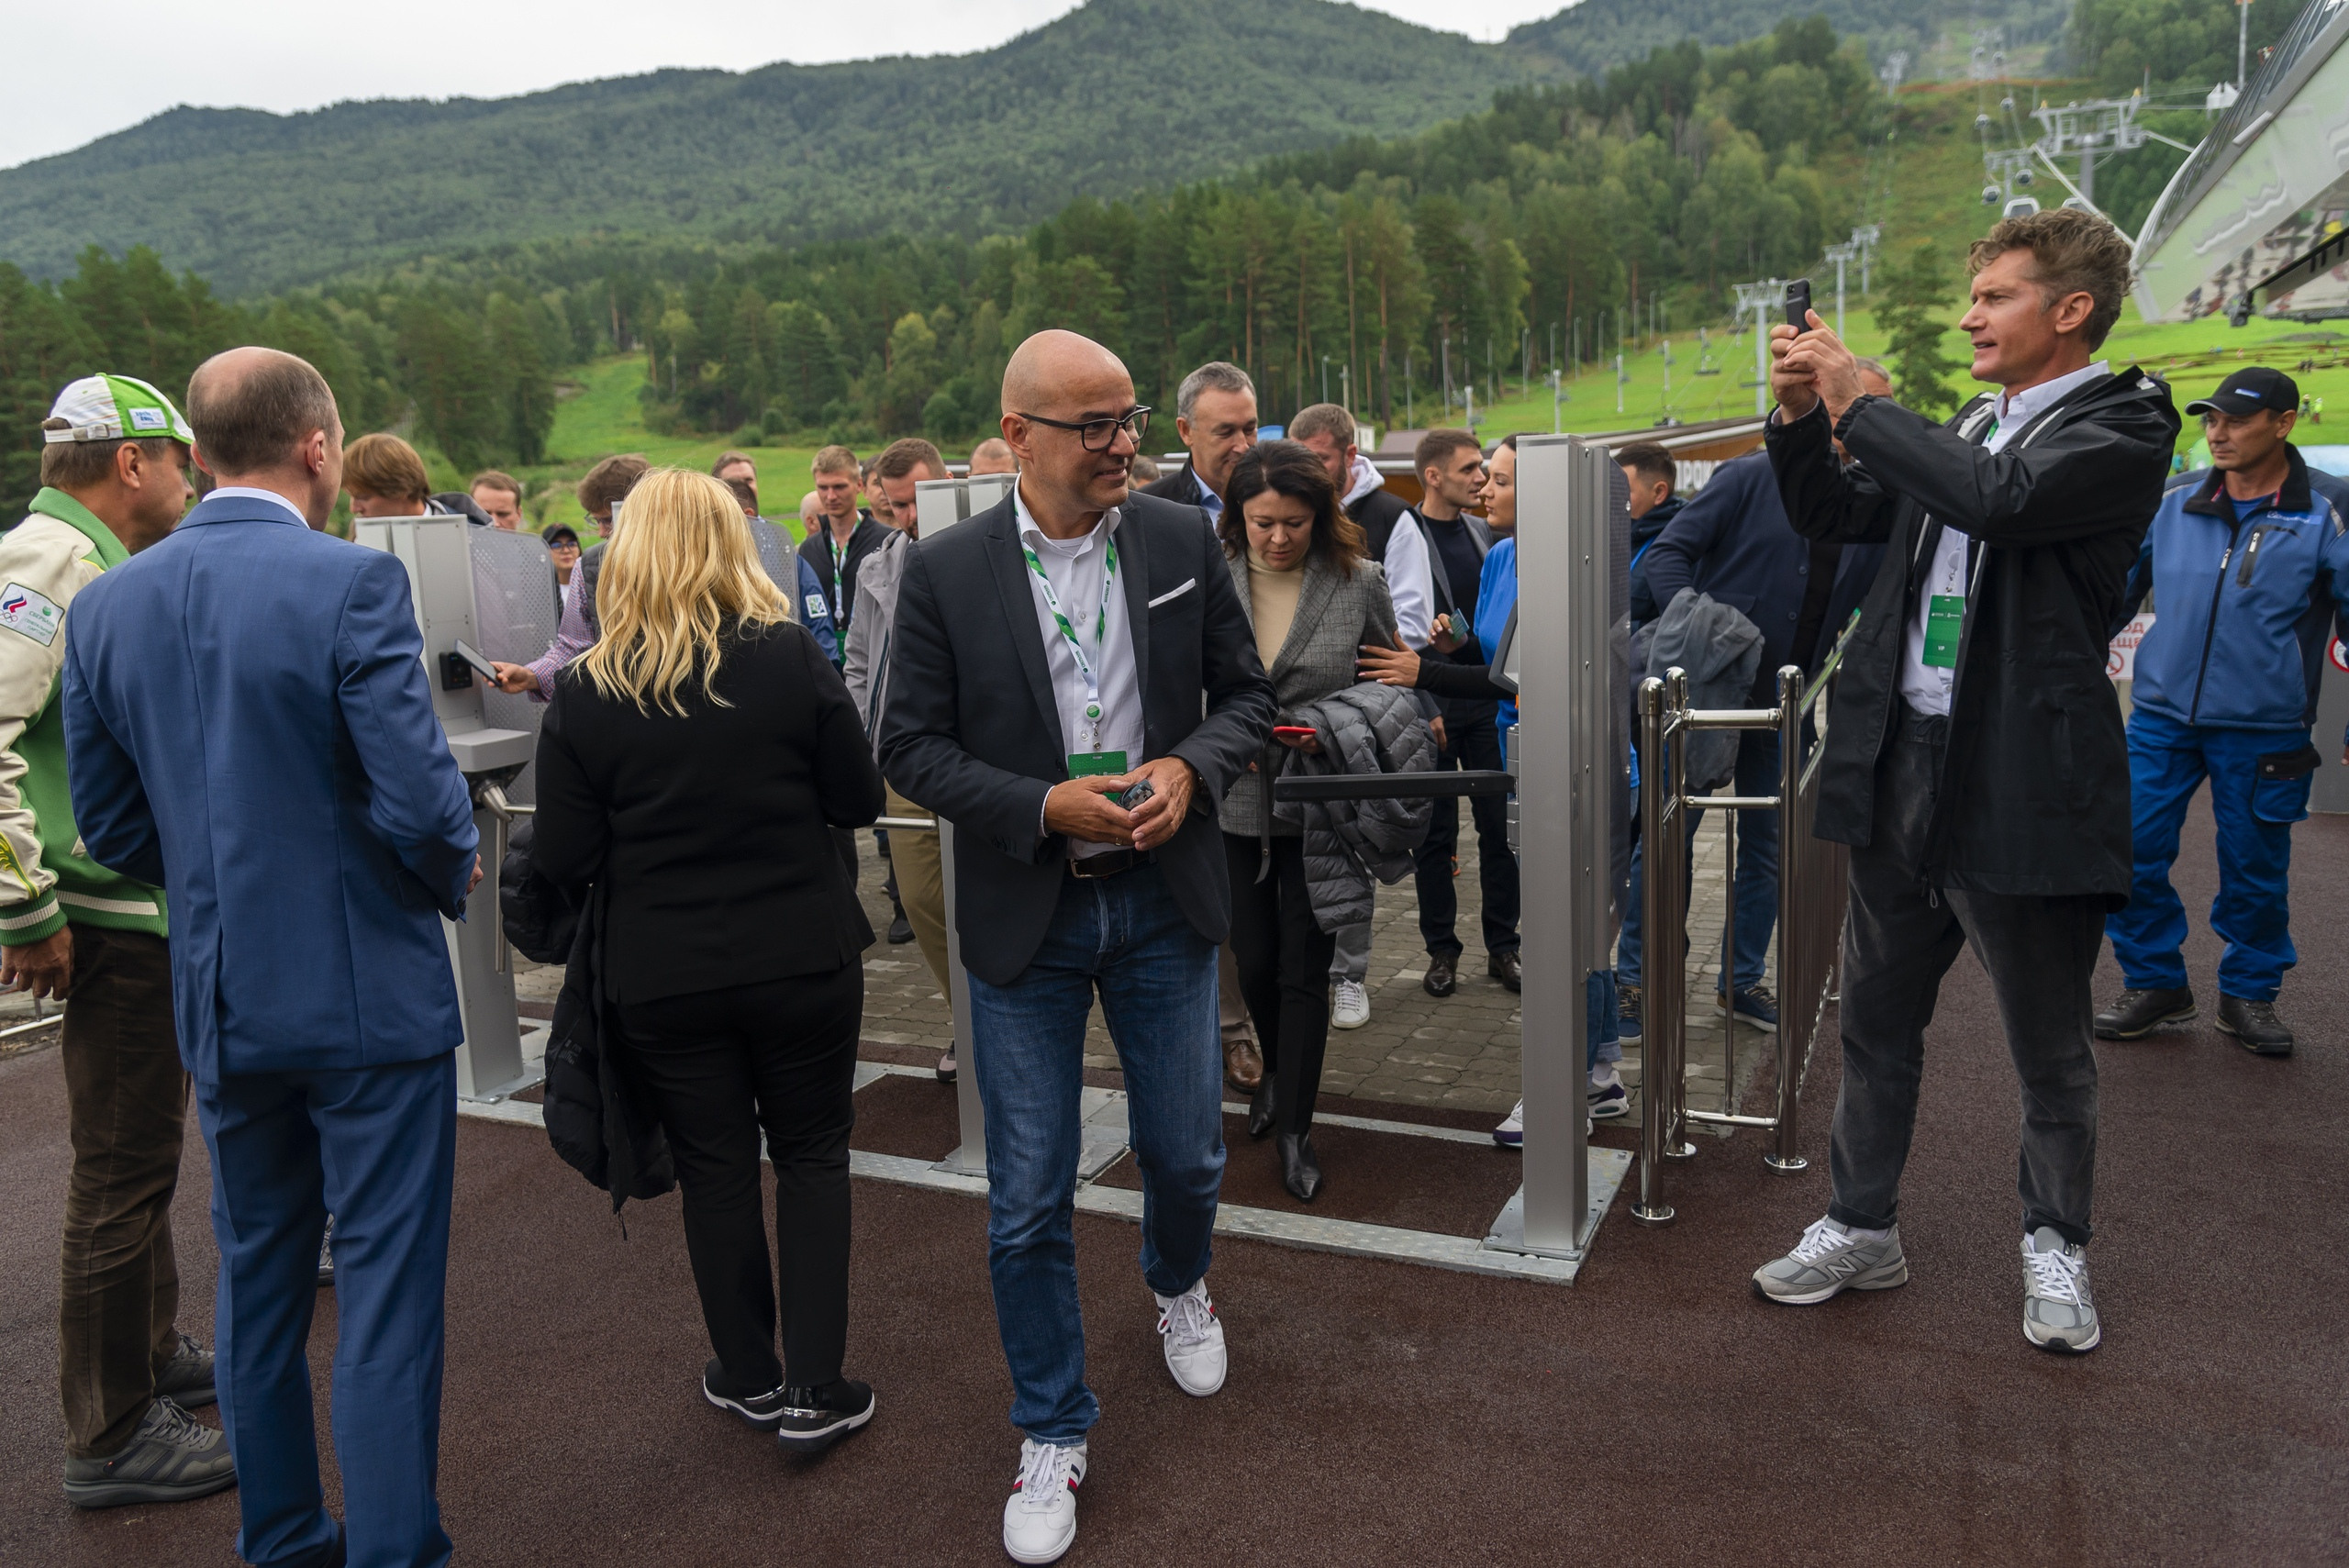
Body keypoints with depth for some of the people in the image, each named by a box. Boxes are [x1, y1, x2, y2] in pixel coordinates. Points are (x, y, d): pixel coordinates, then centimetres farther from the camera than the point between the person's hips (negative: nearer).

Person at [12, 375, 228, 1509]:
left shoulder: (105, 568, 15)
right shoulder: (49, 559, -16)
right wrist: (29, 915, -24)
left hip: (155, 913, 10)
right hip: (115, 923, -10)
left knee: (140, 1152, 21)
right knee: (123, 1170, -1)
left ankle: (153, 1353, 38)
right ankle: (113, 1439, 12)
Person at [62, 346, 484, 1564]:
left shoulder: (105, 605, 3)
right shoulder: (354, 583, -16)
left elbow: (110, 828, 7)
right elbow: (422, 802, -21)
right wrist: (455, 880, 0)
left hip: (222, 1000, 6)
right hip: (369, 994, -6)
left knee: (257, 1281, 19)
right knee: (385, 1291, 4)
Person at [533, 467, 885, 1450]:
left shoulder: (584, 694, -8)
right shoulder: (790, 657, -11)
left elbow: (565, 863, -6)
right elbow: (859, 800, -5)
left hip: (661, 978, 1)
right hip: (801, 958, 0)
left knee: (716, 1172, 15)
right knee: (811, 1156, 15)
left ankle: (748, 1377, 31)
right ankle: (814, 1390, 18)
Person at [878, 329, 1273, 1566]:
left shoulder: (1182, 540, -1)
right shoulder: (946, 571, -7)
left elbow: (1245, 691, 6)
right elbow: (910, 746, -5)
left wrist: (1189, 768, -15)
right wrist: (1045, 807, -19)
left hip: (1163, 899, 2)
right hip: (1024, 915, -2)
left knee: (1186, 1155, 16)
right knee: (1028, 1200, 6)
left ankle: (1177, 1287, 52)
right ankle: (1053, 1431, 28)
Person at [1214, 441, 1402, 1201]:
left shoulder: (1359, 583, -6)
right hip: (1235, 803, 2)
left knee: (1303, 970, 3)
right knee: (1253, 961, 13)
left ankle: (1295, 1128, 19)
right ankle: (1277, 1071, 44)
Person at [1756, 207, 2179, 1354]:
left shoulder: (2124, 424, -7)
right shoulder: (1960, 432, 15)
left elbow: (2002, 501, -25)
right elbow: (1830, 519, 20)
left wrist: (1859, 404, -15)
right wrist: (1801, 418, 3)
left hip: (2026, 786, -6)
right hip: (1902, 772, 7)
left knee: (2050, 1049, 10)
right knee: (1875, 1022, 14)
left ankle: (2055, 1243, 31)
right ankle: (1863, 1228, 29)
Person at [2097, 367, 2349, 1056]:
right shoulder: (2173, 502, 3)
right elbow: (2115, 592, 13)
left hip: (2264, 728, -2)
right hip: (2161, 715, 2)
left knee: (2254, 871, 8)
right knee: (2130, 854, 0)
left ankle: (2249, 994, 27)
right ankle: (2155, 984, 18)